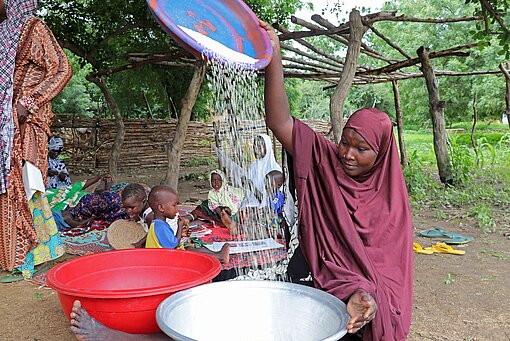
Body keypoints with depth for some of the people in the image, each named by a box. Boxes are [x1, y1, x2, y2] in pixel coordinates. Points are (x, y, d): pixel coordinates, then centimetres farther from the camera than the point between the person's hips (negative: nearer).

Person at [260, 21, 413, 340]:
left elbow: (389, 260, -3)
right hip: (318, 279, 0)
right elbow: (280, 123, -15)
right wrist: (274, 57, -24)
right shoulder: (324, 161, -4)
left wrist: (367, 295, -23)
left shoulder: (391, 199, -1)